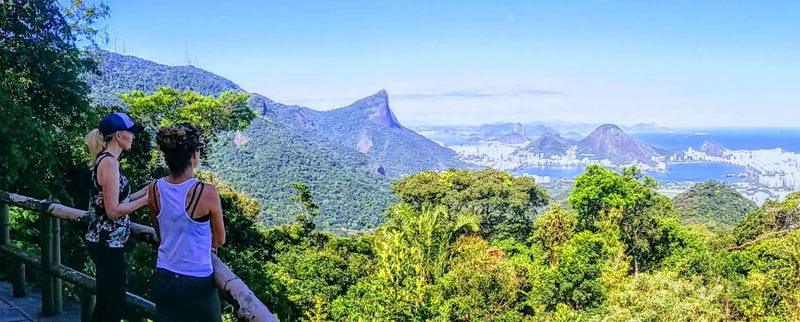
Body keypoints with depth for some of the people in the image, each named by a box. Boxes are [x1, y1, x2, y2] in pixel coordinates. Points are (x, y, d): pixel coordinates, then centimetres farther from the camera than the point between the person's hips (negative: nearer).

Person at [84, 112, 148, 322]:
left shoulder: (105, 160, 11)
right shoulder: (109, 162, -18)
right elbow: (113, 210, -21)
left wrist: (146, 190, 11)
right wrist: (146, 199, -14)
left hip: (104, 241, 10)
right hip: (108, 244, -10)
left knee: (107, 302, 19)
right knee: (114, 305, -1)